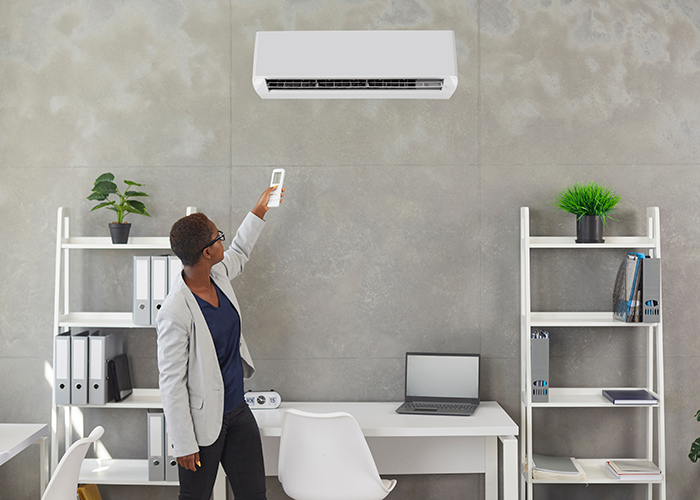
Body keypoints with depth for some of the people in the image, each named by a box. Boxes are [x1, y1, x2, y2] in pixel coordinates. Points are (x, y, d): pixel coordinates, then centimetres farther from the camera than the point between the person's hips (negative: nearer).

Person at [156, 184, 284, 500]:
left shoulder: (218, 275, -2)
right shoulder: (175, 313, -26)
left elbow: (239, 253, 24)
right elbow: (171, 383, -21)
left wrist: (260, 210, 30)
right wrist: (184, 444, -17)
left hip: (238, 412, 8)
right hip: (203, 423, -7)